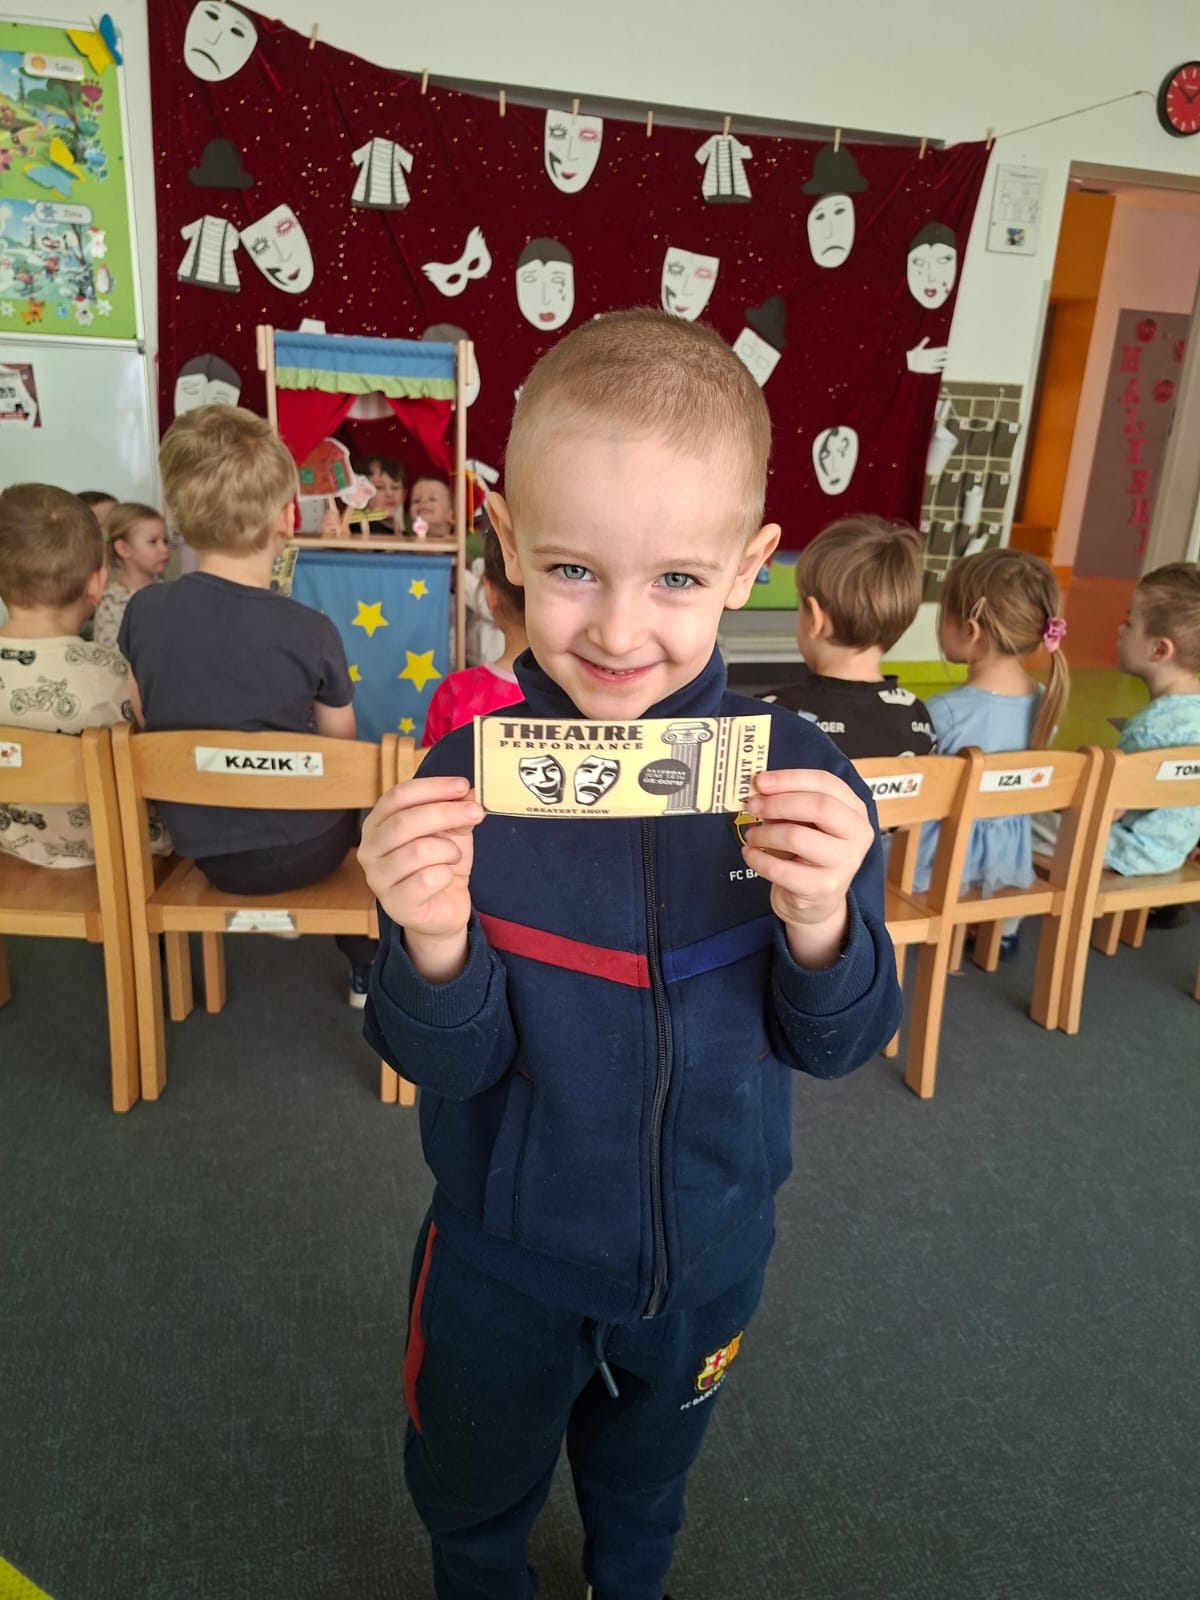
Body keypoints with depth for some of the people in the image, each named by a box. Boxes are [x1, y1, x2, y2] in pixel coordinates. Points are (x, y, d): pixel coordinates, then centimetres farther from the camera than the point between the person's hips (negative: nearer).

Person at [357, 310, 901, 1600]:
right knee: (475, 1494, 29)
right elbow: (446, 1063, -17)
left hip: (710, 1247, 2)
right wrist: (434, 945, -38)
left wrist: (820, 923, -33)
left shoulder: (795, 775, -20)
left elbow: (837, 1043, -13)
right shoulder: (465, 781, -23)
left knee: (647, 1483, 33)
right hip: (502, 1256, -1)